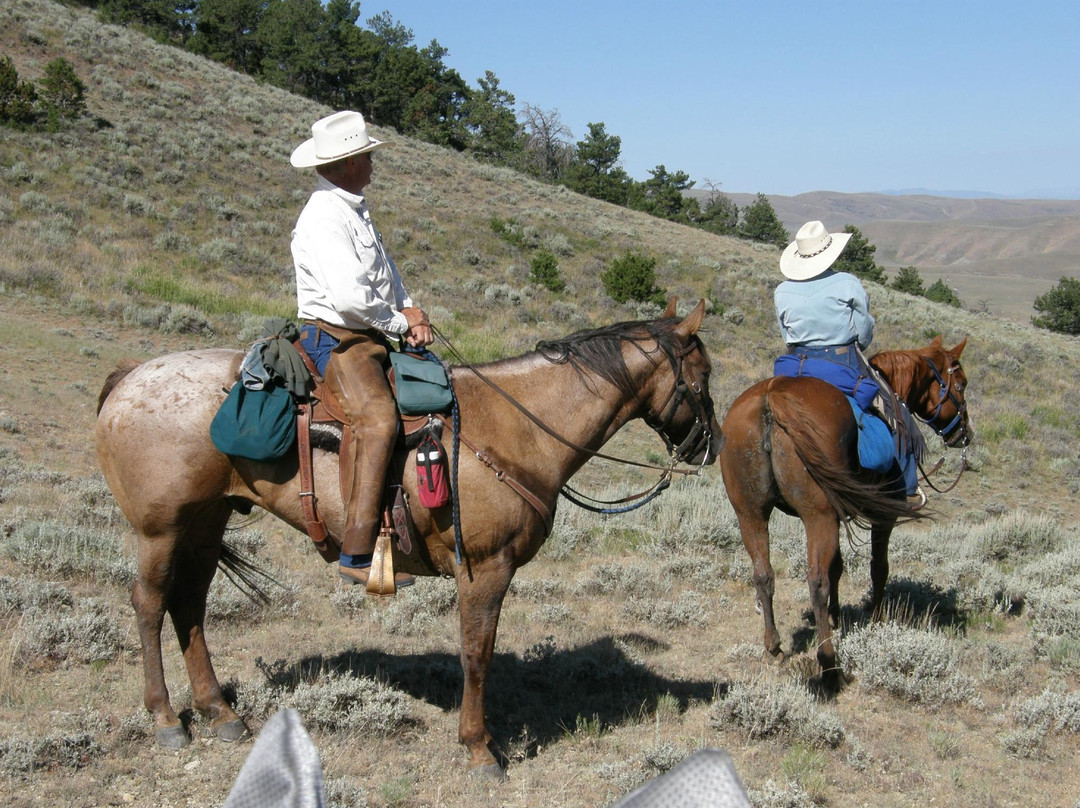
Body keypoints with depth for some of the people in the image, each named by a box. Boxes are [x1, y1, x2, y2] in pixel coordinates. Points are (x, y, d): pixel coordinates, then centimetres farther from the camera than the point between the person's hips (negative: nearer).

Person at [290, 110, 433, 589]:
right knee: (378, 418, -29)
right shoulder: (324, 217, -15)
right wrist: (402, 321, -9)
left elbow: (386, 276, 25)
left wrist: (409, 315, 5)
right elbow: (349, 297, -25)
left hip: (373, 338, 10)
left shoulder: (356, 209, 17)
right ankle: (357, 554, -32)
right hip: (336, 339, -10)